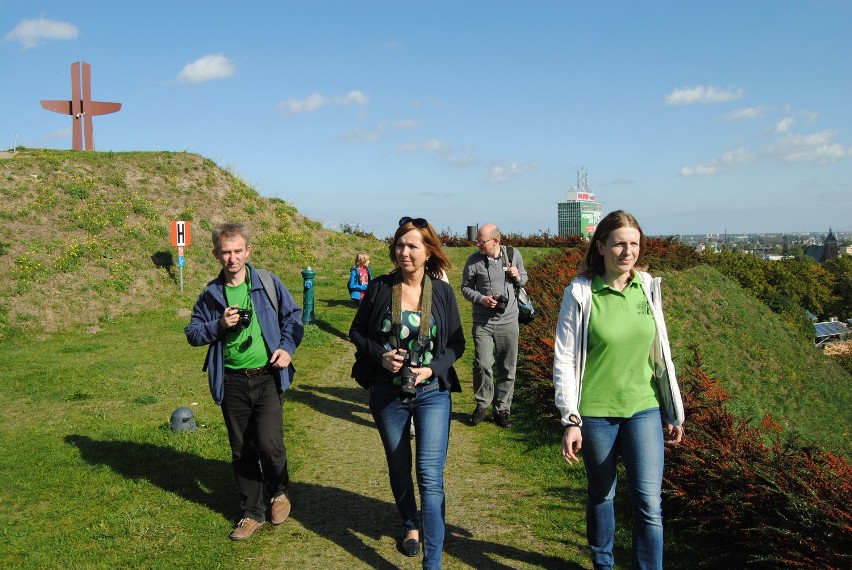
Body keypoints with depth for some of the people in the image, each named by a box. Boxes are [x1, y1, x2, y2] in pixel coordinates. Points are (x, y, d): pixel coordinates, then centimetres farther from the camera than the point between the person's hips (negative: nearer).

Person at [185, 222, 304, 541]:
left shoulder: (268, 283, -2)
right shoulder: (211, 294, 4)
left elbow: (293, 315, 5)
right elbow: (192, 333, 7)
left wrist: (287, 348, -10)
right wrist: (219, 325, -12)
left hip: (268, 377, -3)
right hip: (232, 382, 3)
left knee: (268, 441, -14)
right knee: (242, 450, 11)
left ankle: (279, 491, 18)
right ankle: (252, 513, 28)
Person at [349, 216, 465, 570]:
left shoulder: (442, 292, -5)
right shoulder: (379, 288, -5)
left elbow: (457, 343, 1)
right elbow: (357, 332, 3)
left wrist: (432, 369, -16)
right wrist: (381, 355, -15)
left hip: (432, 393, -1)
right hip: (388, 393, 2)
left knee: (431, 476, -8)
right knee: (399, 467, 18)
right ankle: (411, 525, 44)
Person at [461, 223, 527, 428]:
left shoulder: (514, 255, 0)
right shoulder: (474, 261, -5)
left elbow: (524, 279, 15)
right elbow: (466, 288, 5)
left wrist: (518, 277, -8)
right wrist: (481, 299, -13)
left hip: (508, 321, 2)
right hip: (483, 322, -2)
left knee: (507, 368, 7)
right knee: (482, 364, -11)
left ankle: (501, 409, 21)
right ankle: (482, 405, 12)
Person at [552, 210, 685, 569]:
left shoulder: (648, 287, 0)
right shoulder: (581, 293, -11)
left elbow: (660, 352, 8)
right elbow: (564, 359, -8)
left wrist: (674, 412, 11)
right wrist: (570, 420, -11)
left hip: (644, 409, 2)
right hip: (596, 412, -2)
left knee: (649, 502, -1)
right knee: (601, 495, 15)